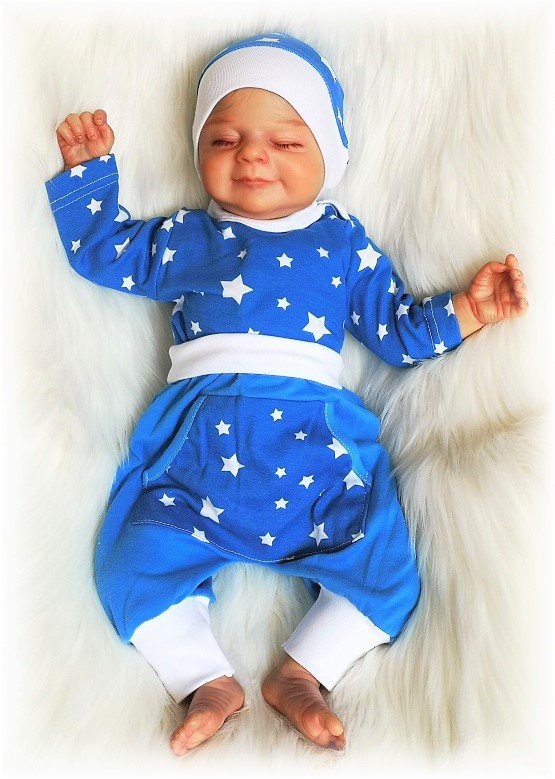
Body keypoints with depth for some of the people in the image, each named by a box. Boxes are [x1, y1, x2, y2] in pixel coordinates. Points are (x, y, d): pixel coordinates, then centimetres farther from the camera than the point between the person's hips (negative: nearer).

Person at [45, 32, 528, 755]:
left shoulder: (345, 243, 14)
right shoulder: (186, 237, 17)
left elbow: (398, 329, 17)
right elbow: (100, 250, 25)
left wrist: (467, 308, 5)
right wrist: (88, 167, 18)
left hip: (315, 445, 0)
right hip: (198, 446, 1)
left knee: (386, 565, -15)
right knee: (134, 558, -16)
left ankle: (302, 671, 0)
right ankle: (206, 679, -3)